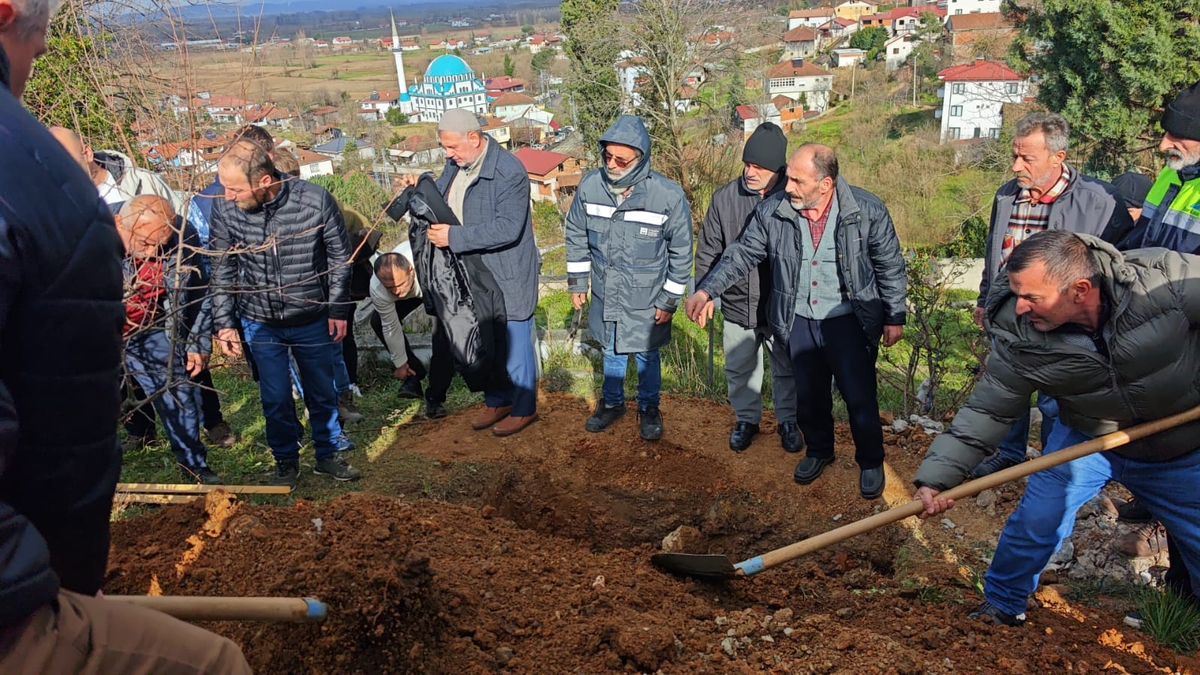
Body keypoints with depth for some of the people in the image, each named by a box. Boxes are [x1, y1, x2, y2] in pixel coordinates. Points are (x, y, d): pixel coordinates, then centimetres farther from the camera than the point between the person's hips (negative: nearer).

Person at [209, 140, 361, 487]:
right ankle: (286, 461, 32)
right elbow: (223, 270, 0)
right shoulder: (224, 210, -14)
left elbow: (340, 257, -6)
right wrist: (223, 322, 1)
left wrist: (338, 309, -3)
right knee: (275, 398, 10)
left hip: (312, 319, -1)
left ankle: (327, 454, 35)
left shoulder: (316, 201, -20)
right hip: (260, 324, 1)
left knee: (322, 391, 15)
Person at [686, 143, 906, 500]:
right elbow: (742, 254, 0)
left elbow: (890, 266, -5)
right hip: (799, 321, 3)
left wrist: (894, 317, -1)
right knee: (808, 395, 17)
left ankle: (871, 462, 28)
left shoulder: (867, 210, -15)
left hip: (849, 320, -3)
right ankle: (818, 450, 42)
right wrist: (706, 289, -8)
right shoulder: (772, 211, -10)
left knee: (860, 397, 4)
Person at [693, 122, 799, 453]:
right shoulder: (725, 197, -9)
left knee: (786, 369, 17)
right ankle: (746, 419, 40)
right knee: (740, 369, 18)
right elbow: (708, 250, 1)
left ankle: (788, 421, 39)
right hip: (736, 304, 2)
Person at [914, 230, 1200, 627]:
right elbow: (987, 411, -20)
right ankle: (1002, 605, 27)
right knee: (1034, 522, -1)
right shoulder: (1020, 339, -26)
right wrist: (936, 475, -29)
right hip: (1087, 440, 0)